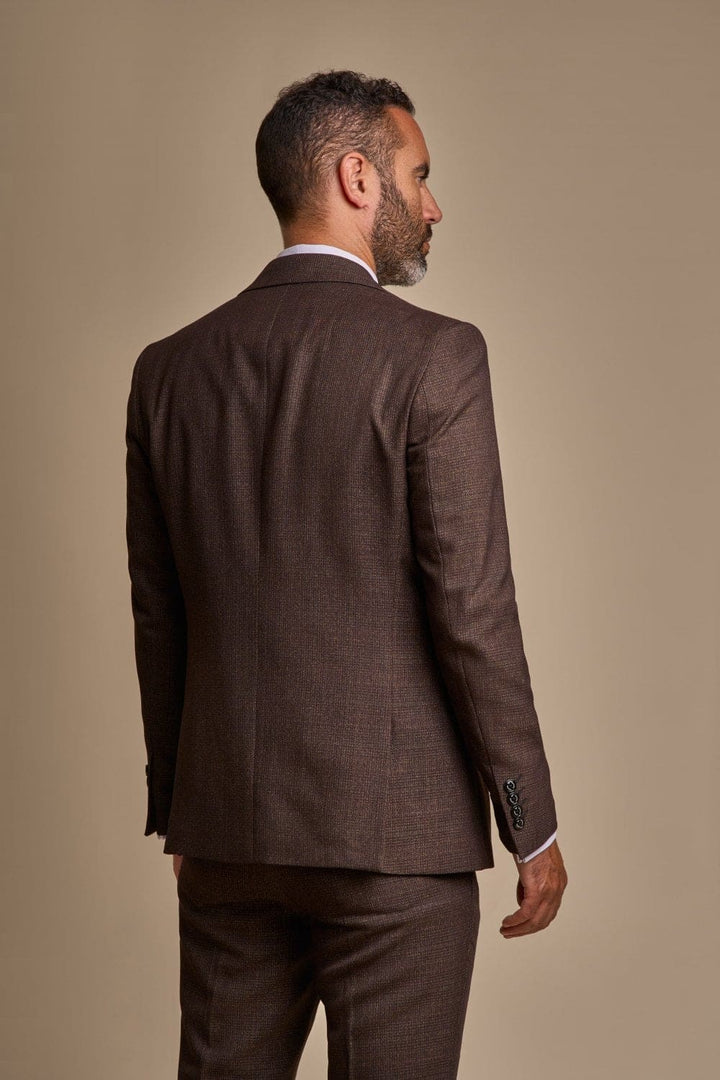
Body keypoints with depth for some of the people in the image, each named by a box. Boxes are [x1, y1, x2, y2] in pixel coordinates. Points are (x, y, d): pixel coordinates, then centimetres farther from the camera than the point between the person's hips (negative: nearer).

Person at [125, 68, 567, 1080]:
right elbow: (472, 609, -13)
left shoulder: (170, 367, 6)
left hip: (224, 824, 5)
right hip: (394, 828, -5)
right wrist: (533, 827, -4)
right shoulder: (433, 354, -10)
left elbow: (157, 619, 10)